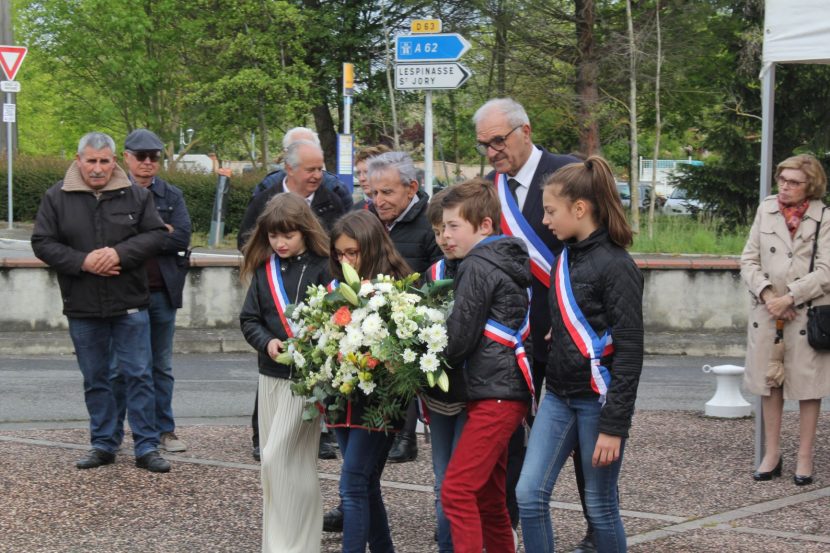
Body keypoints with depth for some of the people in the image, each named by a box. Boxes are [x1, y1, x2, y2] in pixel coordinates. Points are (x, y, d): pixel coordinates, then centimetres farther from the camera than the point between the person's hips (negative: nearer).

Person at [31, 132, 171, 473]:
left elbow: (157, 234, -1)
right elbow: (42, 243, -2)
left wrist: (120, 253, -17)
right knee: (95, 379, 10)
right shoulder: (57, 198, 1)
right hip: (82, 307, 1)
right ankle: (103, 445, 21)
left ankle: (147, 447, 5)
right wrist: (83, 262, -15)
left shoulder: (136, 195, 1)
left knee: (139, 375, -1)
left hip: (130, 304, -1)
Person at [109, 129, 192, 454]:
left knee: (161, 366, 11)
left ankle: (164, 430, 19)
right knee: (118, 366, 3)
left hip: (162, 291, 3)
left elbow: (182, 237, -5)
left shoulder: (172, 196, 9)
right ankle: (113, 433, 11)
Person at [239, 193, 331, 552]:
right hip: (271, 374, 6)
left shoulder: (322, 268, -10)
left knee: (281, 458, -11)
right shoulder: (264, 270, 7)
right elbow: (249, 319, 10)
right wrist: (267, 343, -8)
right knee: (273, 460, 12)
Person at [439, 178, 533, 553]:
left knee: (456, 490, -13)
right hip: (504, 393, 11)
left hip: (494, 395, -10)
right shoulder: (504, 261, 18)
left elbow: (460, 336, -15)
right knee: (488, 497, 15)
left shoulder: (478, 266, -11)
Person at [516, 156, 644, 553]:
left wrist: (614, 426, -18)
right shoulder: (564, 259, 10)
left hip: (598, 399, -7)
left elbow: (629, 353, -16)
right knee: (529, 494, -2)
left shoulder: (616, 266, -14)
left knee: (600, 506, 3)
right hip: (558, 397, 7)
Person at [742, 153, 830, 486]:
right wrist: (767, 294, -10)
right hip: (767, 311, 3)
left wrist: (789, 298, -16)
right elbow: (749, 259, 5)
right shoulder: (766, 210, 5)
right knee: (769, 383, 9)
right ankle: (772, 454, 19)